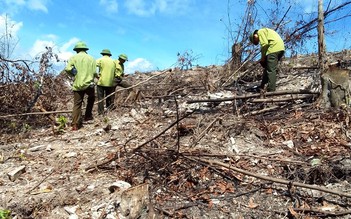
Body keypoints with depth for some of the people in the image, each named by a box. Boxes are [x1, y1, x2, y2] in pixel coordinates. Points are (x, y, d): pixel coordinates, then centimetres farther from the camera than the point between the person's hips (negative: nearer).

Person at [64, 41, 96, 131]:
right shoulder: (91, 58, 6)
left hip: (77, 85, 0)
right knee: (91, 98, 28)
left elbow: (67, 69, -11)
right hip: (89, 84, 0)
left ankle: (75, 124, -1)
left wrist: (74, 73, 7)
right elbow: (94, 72, -3)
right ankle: (88, 116, 28)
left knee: (77, 104, 3)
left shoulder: (74, 58, 3)